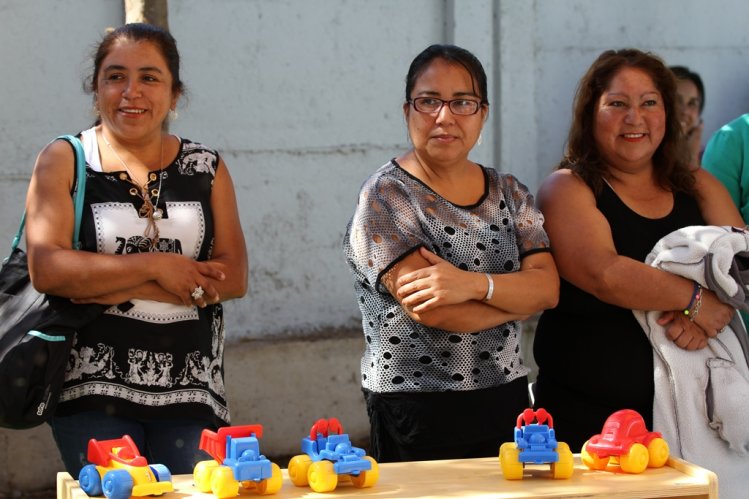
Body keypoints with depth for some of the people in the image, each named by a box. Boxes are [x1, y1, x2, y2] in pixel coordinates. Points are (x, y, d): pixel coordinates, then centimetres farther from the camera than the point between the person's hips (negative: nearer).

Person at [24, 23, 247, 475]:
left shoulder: (206, 167, 9)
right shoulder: (64, 161, 2)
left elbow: (234, 277, -2)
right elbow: (47, 269, -11)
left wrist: (101, 286, -10)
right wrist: (155, 266, -12)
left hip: (191, 389, 3)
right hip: (95, 389, -2)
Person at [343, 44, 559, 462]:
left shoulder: (510, 194, 9)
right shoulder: (386, 197, -7)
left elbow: (548, 287, -5)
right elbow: (429, 309, -18)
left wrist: (473, 284, -22)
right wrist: (517, 296, -7)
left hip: (506, 399, 5)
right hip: (417, 413, -5)